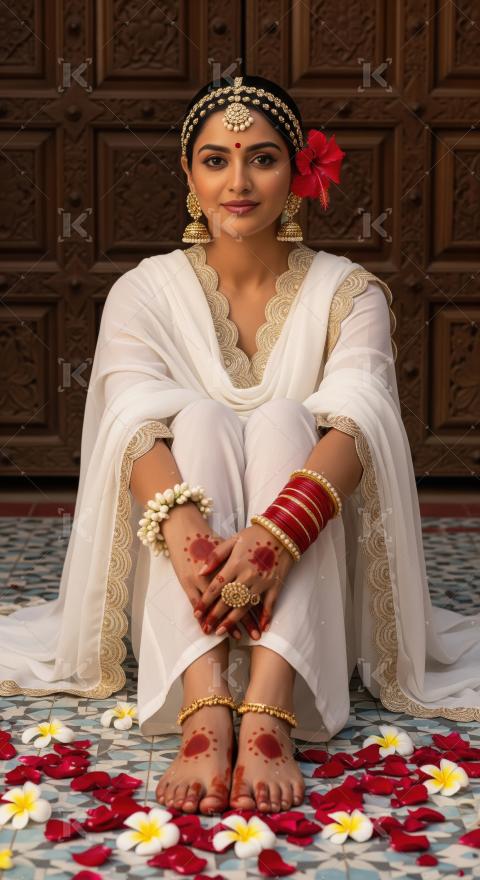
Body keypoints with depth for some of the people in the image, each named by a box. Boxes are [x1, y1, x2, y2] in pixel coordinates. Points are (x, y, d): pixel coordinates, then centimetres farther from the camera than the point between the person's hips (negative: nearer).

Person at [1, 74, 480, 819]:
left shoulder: (348, 292, 1)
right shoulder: (145, 291, 3)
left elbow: (357, 422, -19)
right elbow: (137, 423, -15)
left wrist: (278, 532, -40)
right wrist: (184, 526, -39)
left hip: (310, 586, 0)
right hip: (180, 592, 1)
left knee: (281, 416, -26)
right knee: (201, 418, -26)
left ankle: (268, 710, -47)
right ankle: (203, 710, -47)